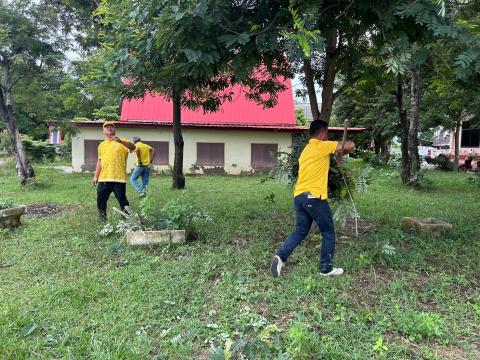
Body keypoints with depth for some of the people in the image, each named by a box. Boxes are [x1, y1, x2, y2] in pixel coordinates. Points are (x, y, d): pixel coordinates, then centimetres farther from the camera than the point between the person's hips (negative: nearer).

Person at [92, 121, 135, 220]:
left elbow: (133, 147, -18)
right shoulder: (101, 145, 17)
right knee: (101, 199, 8)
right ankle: (102, 219, 23)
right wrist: (96, 176, 14)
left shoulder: (122, 142, 2)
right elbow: (99, 161, 20)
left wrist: (120, 141, -34)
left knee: (122, 199, -4)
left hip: (119, 178, -5)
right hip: (103, 178, 5)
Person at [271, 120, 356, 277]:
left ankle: (280, 256, -2)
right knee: (328, 233, 9)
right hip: (314, 197, -8)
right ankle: (326, 268, 17)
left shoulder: (306, 149, 20)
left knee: (300, 231, 15)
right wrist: (343, 151, 15)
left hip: (299, 196, 8)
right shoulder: (323, 146, -5)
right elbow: (351, 146, -4)